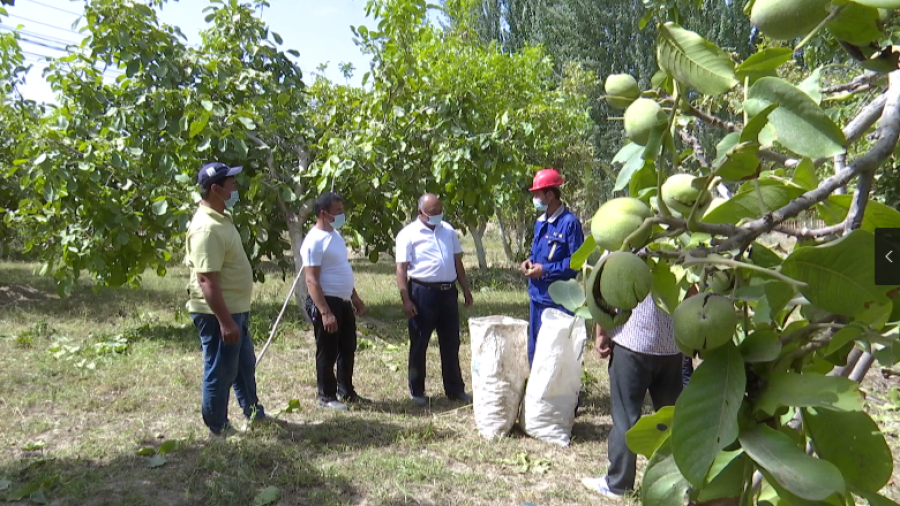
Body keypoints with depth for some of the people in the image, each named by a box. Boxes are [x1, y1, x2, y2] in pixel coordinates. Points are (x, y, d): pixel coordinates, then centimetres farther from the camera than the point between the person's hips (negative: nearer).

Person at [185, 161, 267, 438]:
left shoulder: (222, 218, 9)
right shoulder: (207, 227, -23)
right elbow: (206, 280, -28)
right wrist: (225, 321, -28)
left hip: (235, 309, 10)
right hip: (217, 313, -10)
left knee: (245, 364, 22)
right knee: (220, 371, 4)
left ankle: (254, 414, 37)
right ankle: (218, 429, 20)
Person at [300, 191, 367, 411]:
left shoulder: (335, 235, 12)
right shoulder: (314, 241, -17)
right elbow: (312, 281, -22)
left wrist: (355, 298, 22)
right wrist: (325, 313, -26)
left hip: (344, 302, 9)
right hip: (325, 302, -9)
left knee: (348, 349, 17)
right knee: (327, 353, 3)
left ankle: (346, 392, 31)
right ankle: (326, 397, 17)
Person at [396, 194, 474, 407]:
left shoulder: (448, 230, 12)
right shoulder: (408, 234, -5)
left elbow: (457, 261, 18)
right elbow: (401, 269, -9)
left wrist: (465, 288, 14)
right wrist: (406, 299, -15)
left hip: (448, 292, 5)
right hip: (422, 293, -5)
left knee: (451, 343, 12)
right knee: (419, 344, 5)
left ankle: (455, 388, 23)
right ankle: (417, 391, 18)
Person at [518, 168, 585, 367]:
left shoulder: (570, 222, -14)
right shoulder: (540, 222, 11)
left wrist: (545, 270, -17)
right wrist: (529, 261, 2)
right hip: (537, 296, 9)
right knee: (534, 350, 17)